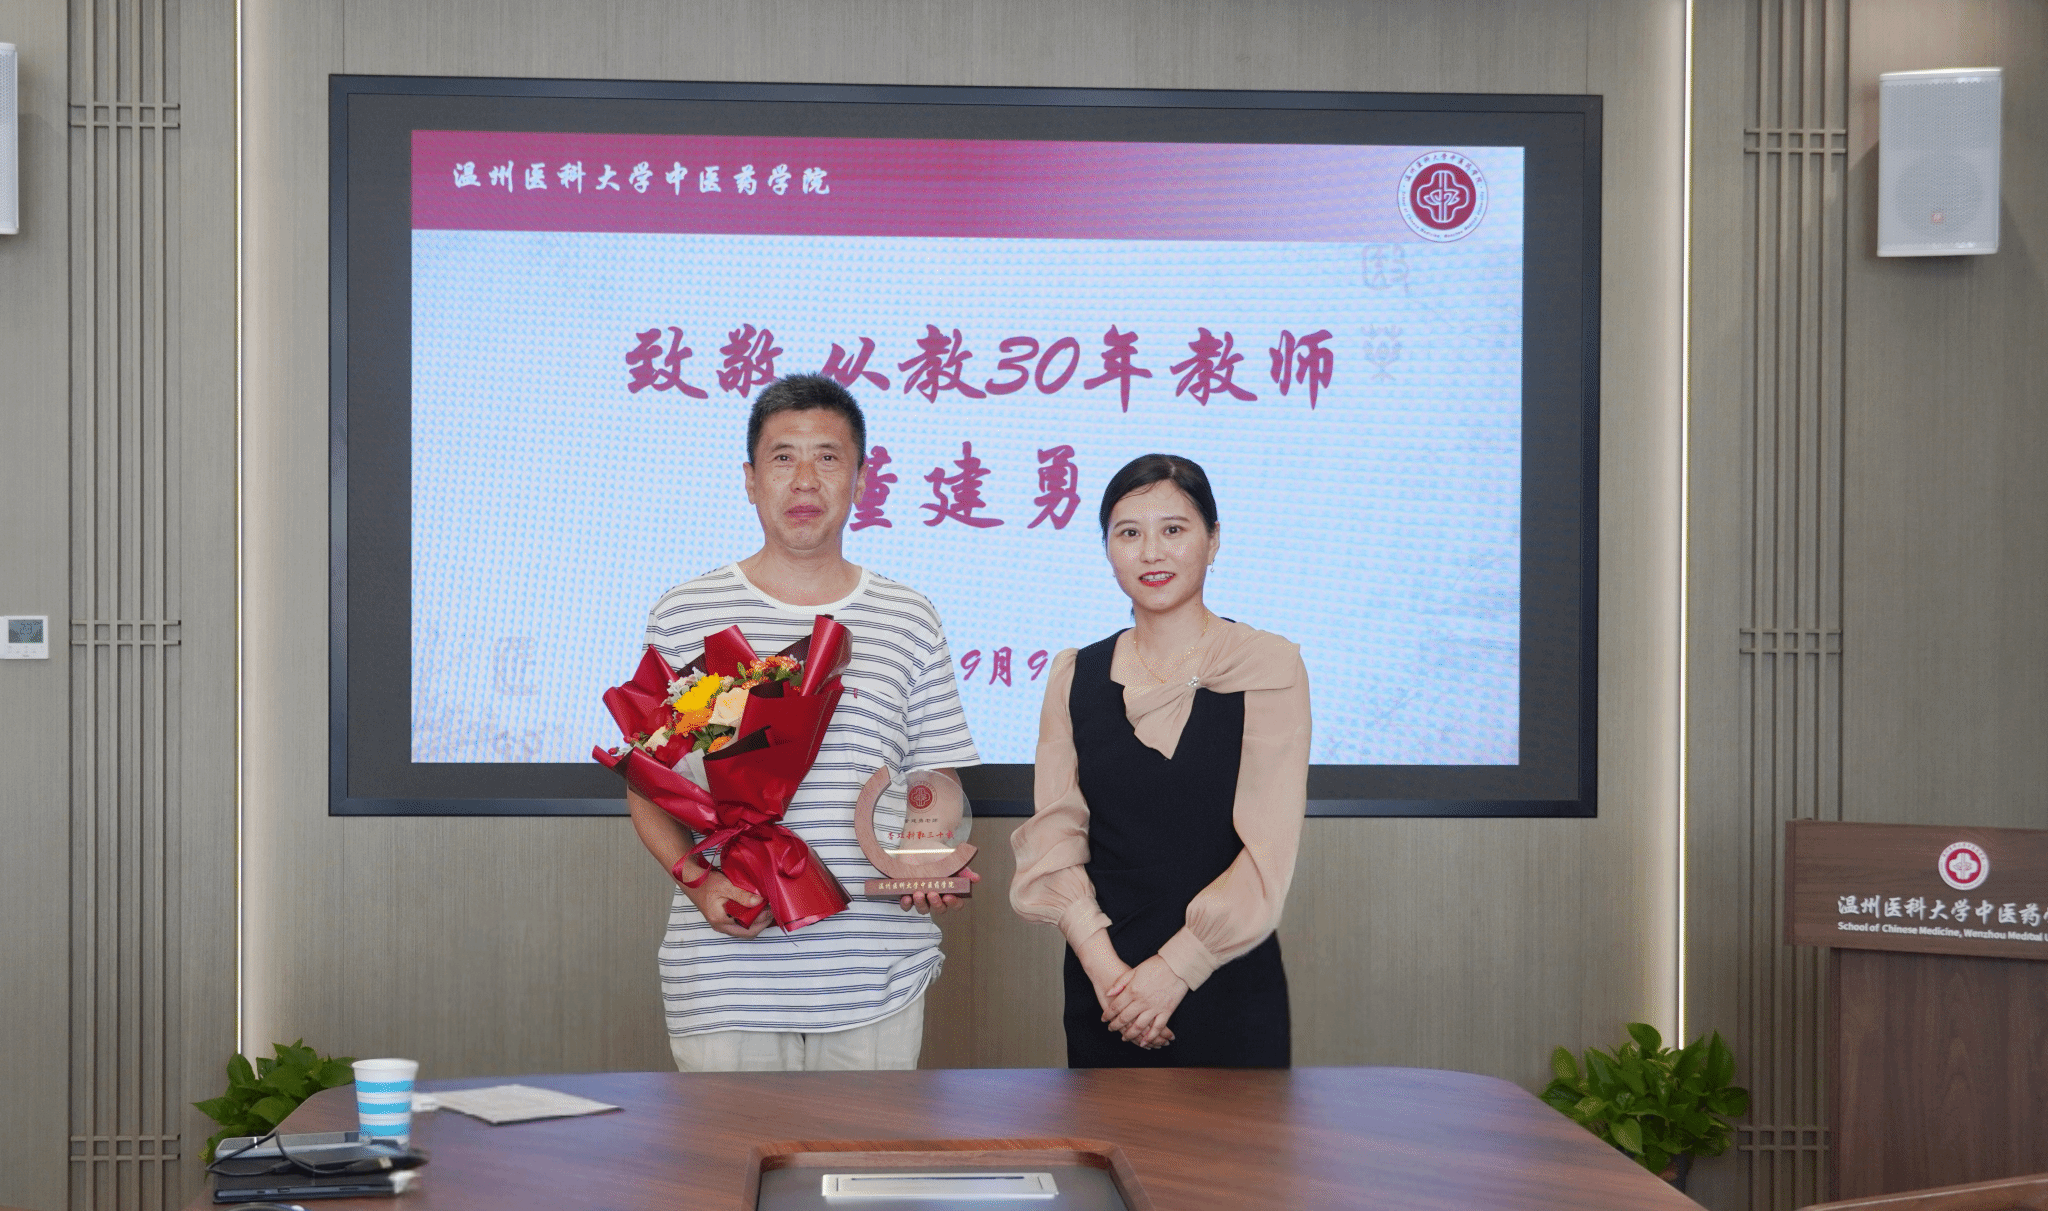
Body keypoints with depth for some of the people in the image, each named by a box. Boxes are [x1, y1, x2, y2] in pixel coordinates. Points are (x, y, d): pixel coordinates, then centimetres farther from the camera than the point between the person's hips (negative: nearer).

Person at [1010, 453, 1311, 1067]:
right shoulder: (1074, 676, 7)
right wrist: (1101, 962, -13)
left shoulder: (1268, 665, -3)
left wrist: (1175, 968, -13)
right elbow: (1054, 832, 1)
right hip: (1103, 993, 3)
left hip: (1228, 989, -2)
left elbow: (1268, 847, -9)